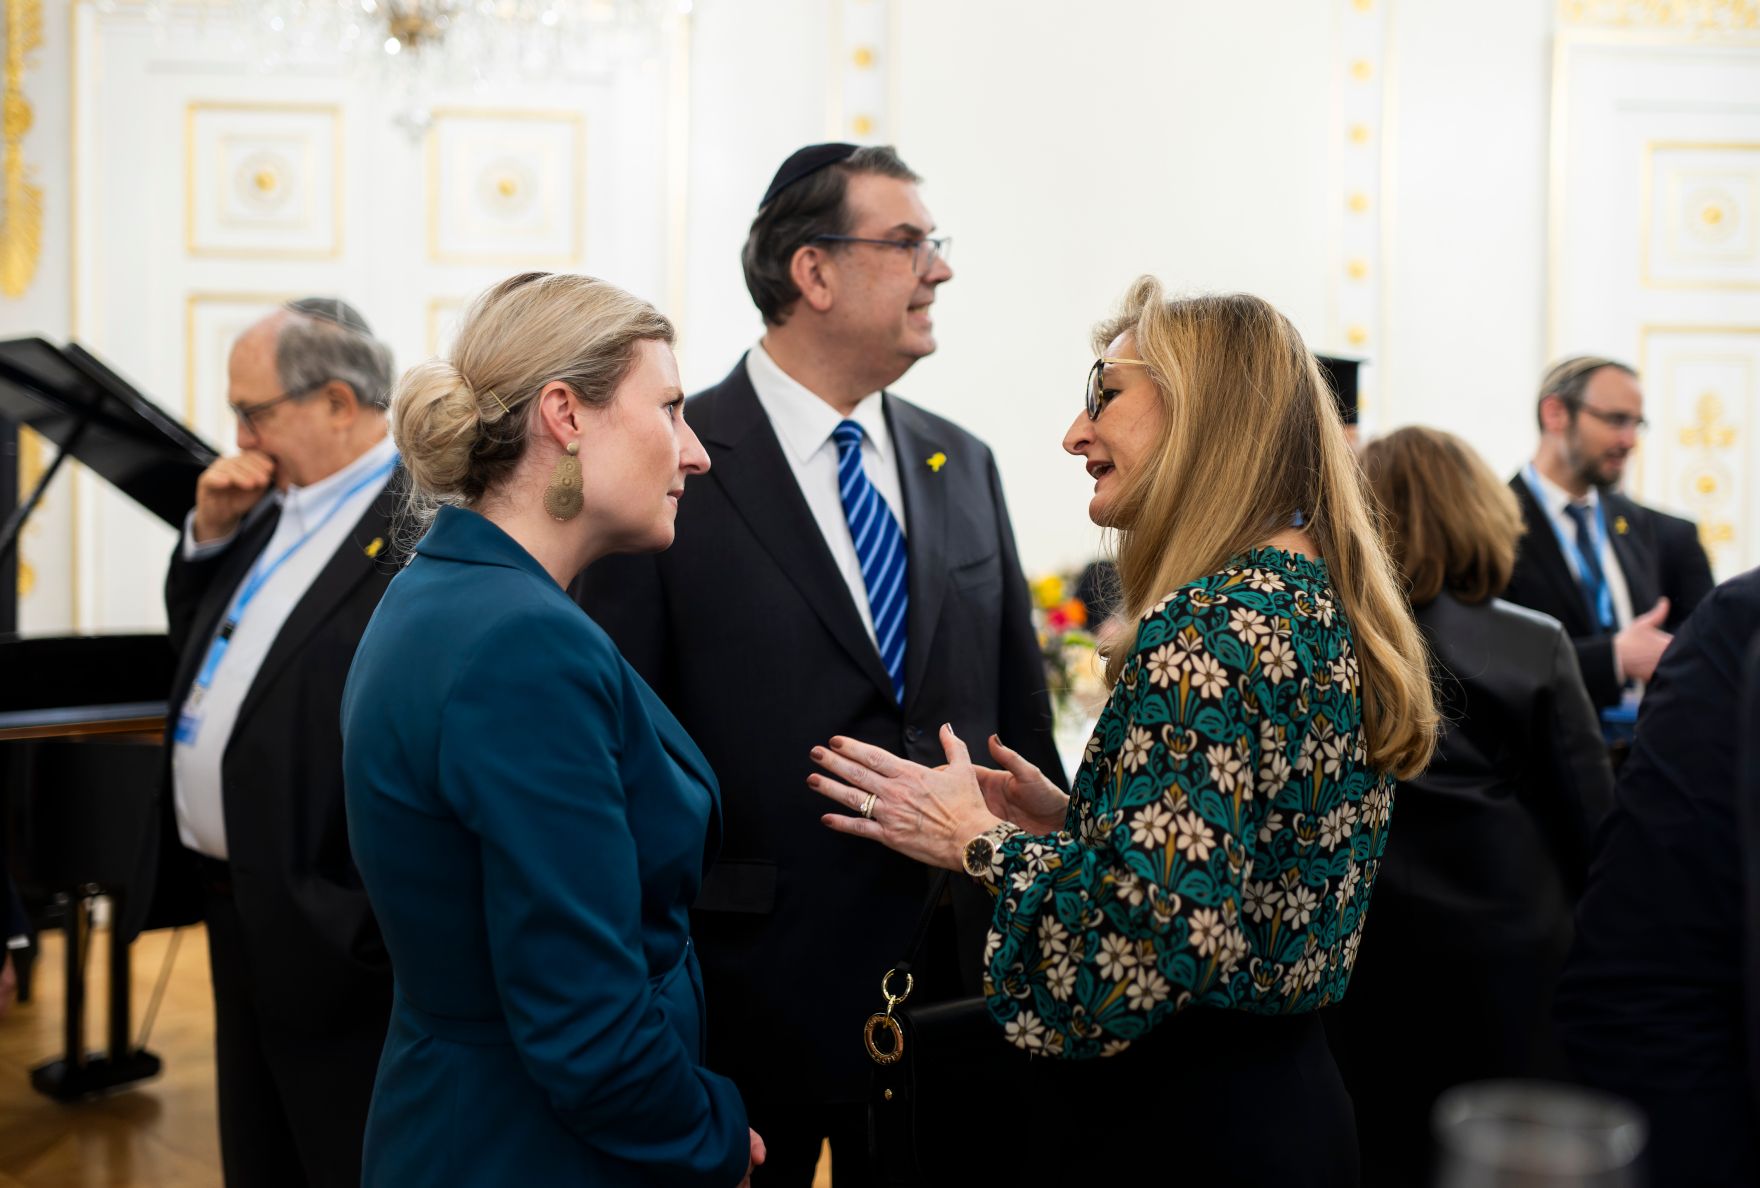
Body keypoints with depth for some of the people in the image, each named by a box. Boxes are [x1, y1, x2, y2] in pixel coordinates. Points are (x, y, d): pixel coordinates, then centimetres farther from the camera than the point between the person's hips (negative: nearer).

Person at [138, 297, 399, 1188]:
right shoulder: (279, 511, 12)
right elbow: (193, 640, 23)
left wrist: (383, 925, -23)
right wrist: (210, 534, 5)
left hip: (337, 939, -9)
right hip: (241, 914, 9)